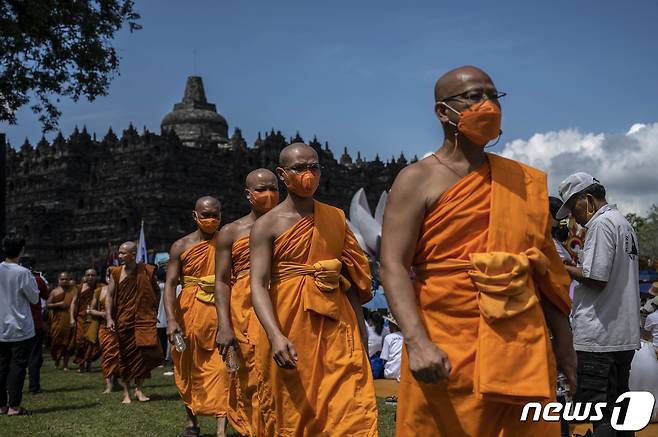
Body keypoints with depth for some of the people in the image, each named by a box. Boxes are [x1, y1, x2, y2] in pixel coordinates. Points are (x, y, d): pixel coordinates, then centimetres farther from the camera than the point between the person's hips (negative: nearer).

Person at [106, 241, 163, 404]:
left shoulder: (147, 271, 1)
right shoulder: (116, 273, 3)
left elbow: (156, 291, 16)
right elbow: (109, 296, 2)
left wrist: (154, 310, 12)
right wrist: (109, 318, -8)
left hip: (144, 319, -1)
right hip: (124, 321, 1)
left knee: (146, 351, -11)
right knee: (126, 355, 6)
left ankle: (139, 389, 6)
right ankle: (126, 392, 16)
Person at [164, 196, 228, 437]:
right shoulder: (181, 246, 2)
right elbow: (170, 284, -3)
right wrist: (171, 320, -16)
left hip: (220, 311, -1)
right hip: (190, 312, 2)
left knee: (220, 367, -12)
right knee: (188, 369, 13)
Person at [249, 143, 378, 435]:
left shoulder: (336, 218, 10)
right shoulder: (267, 225, -3)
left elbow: (351, 278, 14)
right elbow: (258, 285, -13)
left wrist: (360, 328, 10)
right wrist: (276, 336, -27)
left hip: (337, 324, 3)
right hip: (289, 327, -3)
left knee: (352, 409, -6)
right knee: (292, 414, 7)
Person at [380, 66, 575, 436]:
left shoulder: (523, 181, 13)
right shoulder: (418, 179, -2)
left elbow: (545, 266, 15)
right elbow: (393, 266, -11)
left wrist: (563, 339, 10)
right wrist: (417, 342, -24)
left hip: (523, 344, 4)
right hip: (444, 348, -4)